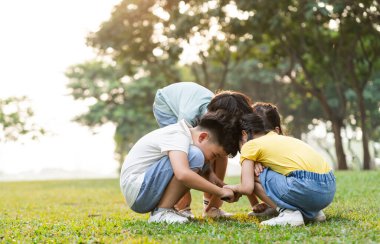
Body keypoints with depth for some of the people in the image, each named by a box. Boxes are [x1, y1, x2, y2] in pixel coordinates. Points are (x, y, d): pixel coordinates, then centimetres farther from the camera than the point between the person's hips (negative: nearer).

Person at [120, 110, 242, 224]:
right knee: (195, 157, -23)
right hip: (136, 191, -10)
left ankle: (162, 209, 7)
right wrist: (220, 192, -27)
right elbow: (183, 174, -37)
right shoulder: (178, 136, -20)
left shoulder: (186, 133, 7)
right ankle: (161, 212, -16)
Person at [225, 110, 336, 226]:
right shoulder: (280, 137, 29)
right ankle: (312, 211, 17)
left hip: (307, 188, -8)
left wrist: (234, 187, 20)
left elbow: (247, 188, -2)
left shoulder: (250, 145, 7)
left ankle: (289, 212, -7)